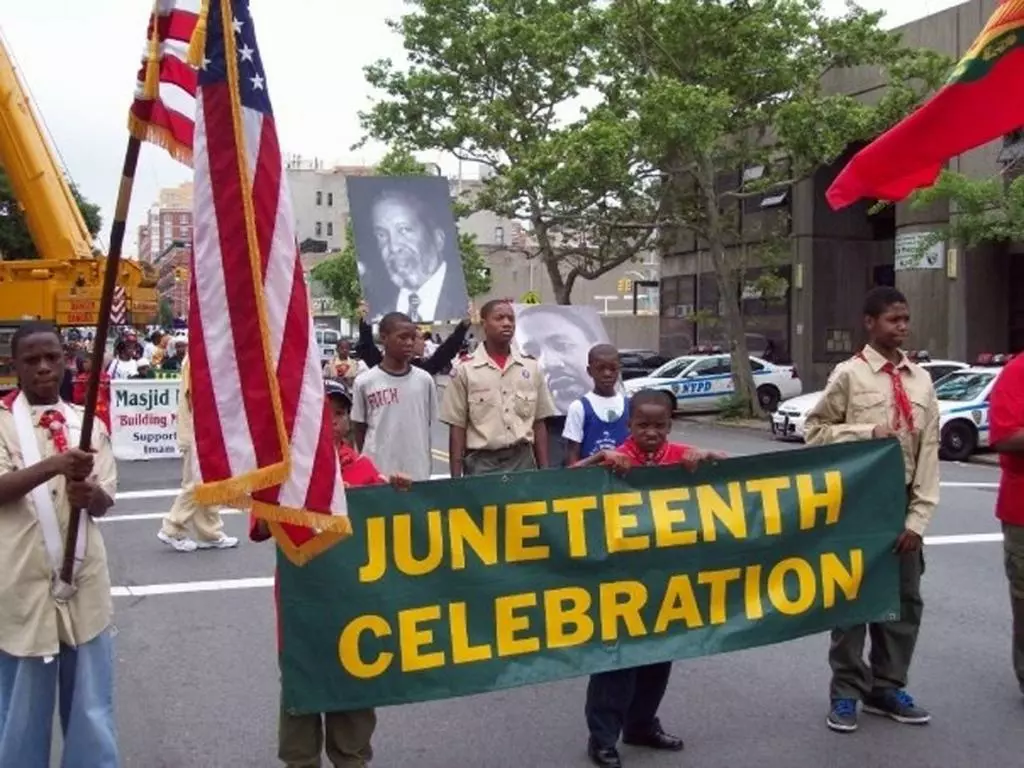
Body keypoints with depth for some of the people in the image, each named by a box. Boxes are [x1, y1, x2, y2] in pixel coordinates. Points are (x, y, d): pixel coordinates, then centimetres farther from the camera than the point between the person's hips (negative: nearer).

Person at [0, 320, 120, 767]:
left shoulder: (87, 423, 7)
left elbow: (106, 501, 4)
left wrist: (89, 493, -19)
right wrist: (54, 466, -32)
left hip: (84, 577, 3)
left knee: (90, 700, 10)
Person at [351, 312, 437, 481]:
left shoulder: (424, 380, 2)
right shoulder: (365, 382, -4)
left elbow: (427, 426, 10)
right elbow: (360, 429, 6)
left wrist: (427, 464, 11)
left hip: (418, 472, 2)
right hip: (377, 472, -2)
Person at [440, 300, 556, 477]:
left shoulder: (531, 368, 7)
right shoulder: (465, 370, -2)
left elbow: (539, 423, 10)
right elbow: (457, 428, -1)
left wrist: (544, 470, 5)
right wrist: (456, 477, -5)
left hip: (523, 459, 3)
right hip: (482, 462, -3)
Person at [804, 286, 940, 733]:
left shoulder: (921, 380, 4)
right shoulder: (849, 374, -6)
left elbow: (929, 451, 2)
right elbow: (815, 430, -3)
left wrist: (918, 517, -5)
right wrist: (867, 432, -17)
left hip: (903, 505, 4)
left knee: (905, 598, 11)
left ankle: (887, 689, 27)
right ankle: (846, 693, 19)